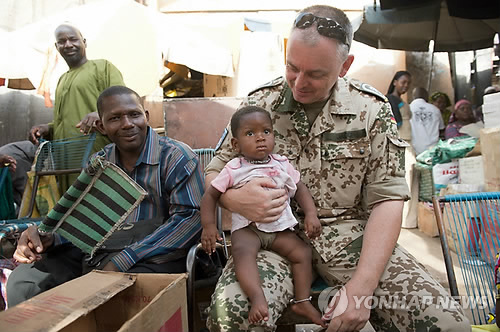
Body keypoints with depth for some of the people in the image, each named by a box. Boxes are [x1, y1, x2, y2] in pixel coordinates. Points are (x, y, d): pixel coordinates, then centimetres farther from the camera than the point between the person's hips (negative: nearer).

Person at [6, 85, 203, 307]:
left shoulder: (176, 158, -10)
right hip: (100, 252, 6)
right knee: (21, 281, -2)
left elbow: (190, 217, -19)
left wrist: (122, 262, -23)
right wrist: (47, 237, -10)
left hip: (155, 256, -5)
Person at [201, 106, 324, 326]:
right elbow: (210, 195, 2)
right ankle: (258, 299, -41)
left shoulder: (282, 165, 6)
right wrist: (208, 226, -9)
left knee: (302, 252, -14)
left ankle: (302, 300, -3)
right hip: (247, 227, -3)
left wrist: (311, 214, -5)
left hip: (280, 227, 4)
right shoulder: (233, 170, -3)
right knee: (243, 252, -33)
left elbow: (300, 189, 11)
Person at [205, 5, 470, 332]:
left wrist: (362, 287, -18)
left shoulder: (372, 109, -1)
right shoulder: (259, 103, 2)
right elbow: (214, 173, 8)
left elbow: (387, 200, -5)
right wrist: (235, 199, -19)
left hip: (348, 232, 1)